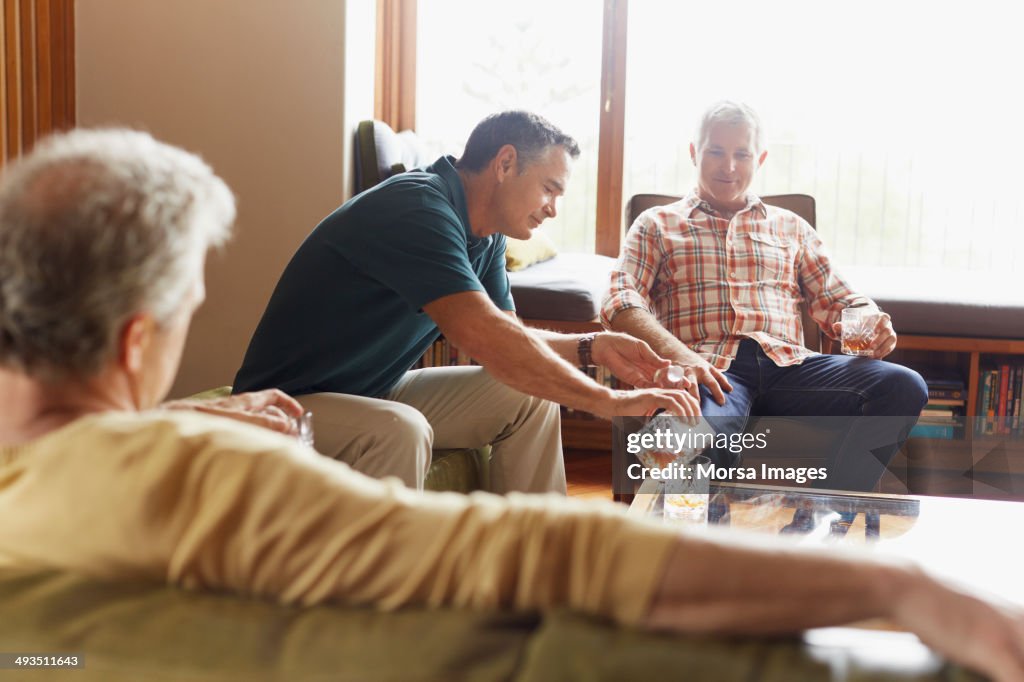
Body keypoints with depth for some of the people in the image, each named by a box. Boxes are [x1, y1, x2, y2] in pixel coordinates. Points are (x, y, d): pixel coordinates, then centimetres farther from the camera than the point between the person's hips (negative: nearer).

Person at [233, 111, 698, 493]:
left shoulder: (485, 237, 5)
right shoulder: (416, 208, -26)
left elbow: (510, 339, 12)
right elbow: (486, 339, -35)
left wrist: (591, 348, -6)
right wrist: (610, 402, -31)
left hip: (378, 391, 9)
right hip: (292, 405, -9)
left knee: (529, 398, 2)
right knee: (399, 431, -37)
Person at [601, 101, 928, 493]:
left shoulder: (792, 228, 30)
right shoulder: (657, 225, 20)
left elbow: (837, 299, 23)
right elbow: (620, 301, 3)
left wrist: (871, 325, -3)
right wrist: (678, 354, -17)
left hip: (787, 365, 4)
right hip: (708, 368, -4)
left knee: (903, 386, -25)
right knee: (703, 434, -41)